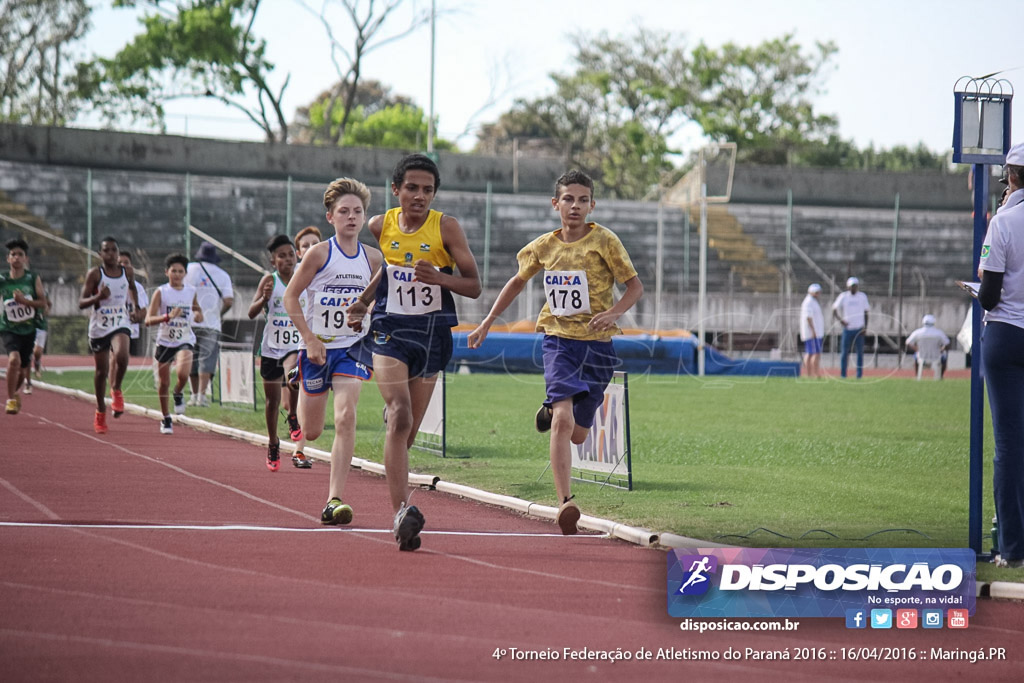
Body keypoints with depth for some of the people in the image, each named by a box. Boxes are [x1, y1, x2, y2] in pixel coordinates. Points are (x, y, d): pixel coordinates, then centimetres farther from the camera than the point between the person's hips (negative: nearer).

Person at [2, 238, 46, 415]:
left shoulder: (33, 278, -5)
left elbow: (42, 302, -5)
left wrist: (24, 301, -19)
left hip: (28, 329, 3)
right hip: (8, 329, -3)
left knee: (23, 366, 14)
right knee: (14, 359, -26)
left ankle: (14, 392, 44)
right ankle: (10, 399, -14)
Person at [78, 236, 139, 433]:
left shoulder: (128, 272, 2)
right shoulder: (94, 274, -7)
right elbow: (81, 303, -11)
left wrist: (136, 306, 23)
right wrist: (98, 297, -27)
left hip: (120, 324, 1)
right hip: (99, 327, -1)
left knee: (121, 356, -30)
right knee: (101, 370, 7)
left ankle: (116, 391, -3)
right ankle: (100, 413, 26)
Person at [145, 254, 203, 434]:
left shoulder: (191, 292, 2)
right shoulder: (161, 292, -7)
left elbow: (198, 310, 23)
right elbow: (148, 320, -14)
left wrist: (198, 315, -2)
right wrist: (168, 316, -30)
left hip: (185, 340, 0)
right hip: (165, 341, 0)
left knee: (183, 374, -27)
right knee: (163, 382, 8)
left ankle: (179, 393, 8)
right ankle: (165, 419, 28)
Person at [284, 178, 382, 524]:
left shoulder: (373, 258, 1)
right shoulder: (319, 254, -9)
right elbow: (290, 296, -5)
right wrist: (309, 339, -13)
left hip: (353, 347, 2)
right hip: (317, 346, -1)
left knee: (346, 417, -19)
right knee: (311, 431, 9)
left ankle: (335, 501, -20)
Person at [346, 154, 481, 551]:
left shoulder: (446, 228, -3)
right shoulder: (379, 227, 3)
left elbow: (474, 286, -3)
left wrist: (437, 277, -20)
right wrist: (361, 304, 5)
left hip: (432, 333, 1)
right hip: (388, 329, -1)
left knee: (408, 430, 8)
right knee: (400, 416, -22)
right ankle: (401, 512, -32)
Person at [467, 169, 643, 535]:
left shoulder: (604, 241, -6)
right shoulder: (544, 247, 4)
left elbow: (635, 286, -3)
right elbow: (518, 281, 21)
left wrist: (614, 313, -22)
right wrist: (487, 323, 19)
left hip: (597, 344, 0)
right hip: (559, 340, 0)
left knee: (577, 434, 9)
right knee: (564, 419, -21)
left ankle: (552, 412, 45)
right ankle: (565, 502, -21)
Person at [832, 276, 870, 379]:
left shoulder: (862, 296, 6)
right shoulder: (843, 296, 1)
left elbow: (865, 313, 11)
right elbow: (834, 310, -1)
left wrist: (865, 328, 0)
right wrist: (840, 320, -19)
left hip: (859, 329, 1)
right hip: (847, 328, -1)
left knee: (860, 352, -1)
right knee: (844, 352, 0)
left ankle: (859, 375, 3)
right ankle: (843, 375, 6)